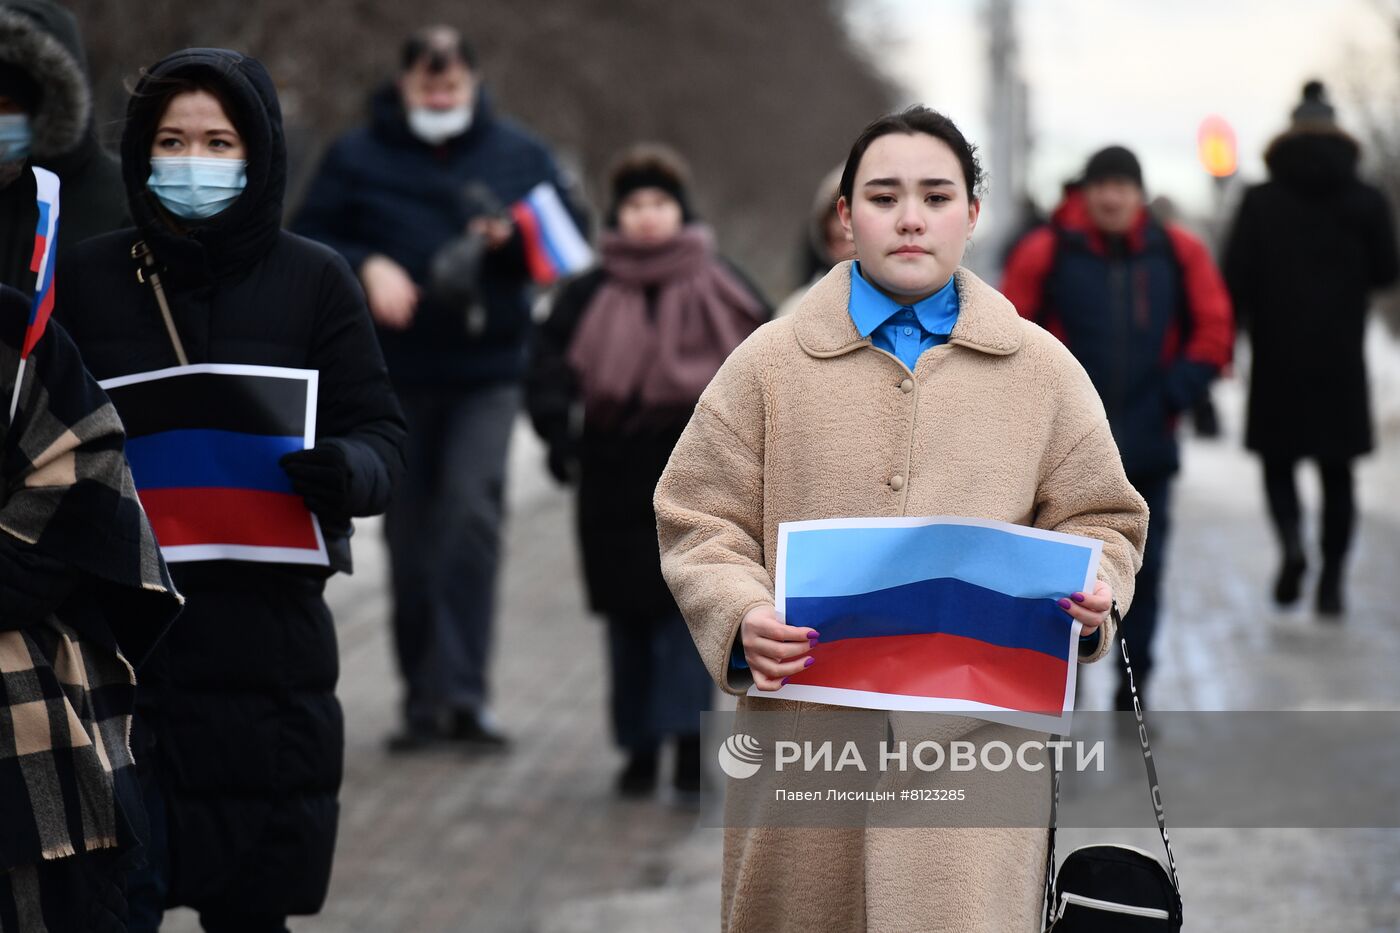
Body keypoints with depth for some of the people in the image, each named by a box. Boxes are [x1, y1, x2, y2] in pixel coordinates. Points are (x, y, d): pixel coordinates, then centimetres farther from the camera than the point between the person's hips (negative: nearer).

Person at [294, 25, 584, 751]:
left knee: (472, 514, -16)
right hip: (396, 375, 1)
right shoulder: (357, 158, 6)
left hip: (488, 370, -1)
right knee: (410, 535, 6)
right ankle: (423, 698, 15)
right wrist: (367, 266, -12)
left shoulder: (518, 155, 7)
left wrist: (515, 241, -10)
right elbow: (307, 241, 6)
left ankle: (463, 690, -17)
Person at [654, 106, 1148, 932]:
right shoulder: (770, 364, 8)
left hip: (977, 742, 0)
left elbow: (1099, 517, 16)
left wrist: (1093, 590, -7)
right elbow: (700, 519, 7)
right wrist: (742, 617, -12)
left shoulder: (1043, 370, 11)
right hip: (808, 742, 0)